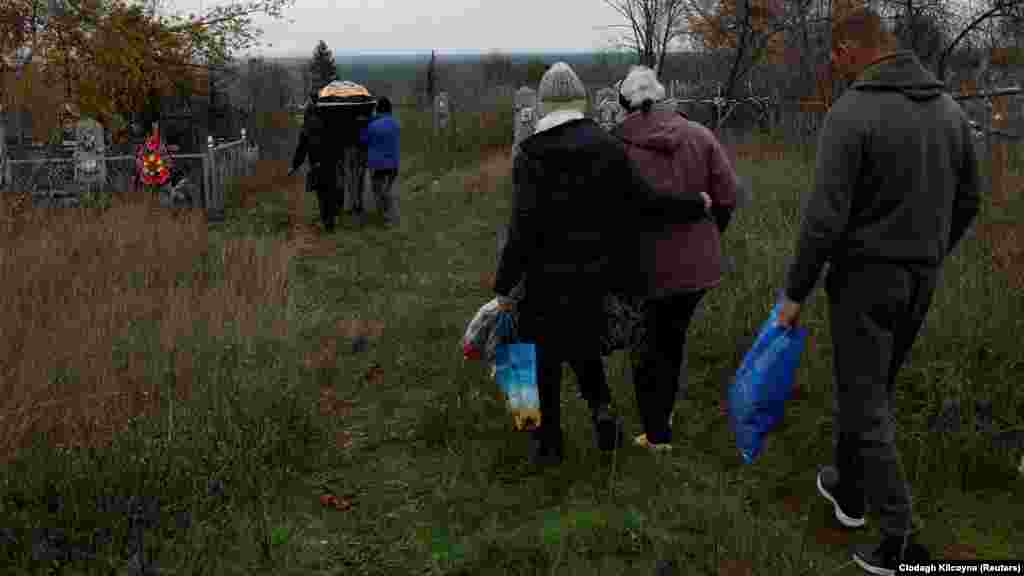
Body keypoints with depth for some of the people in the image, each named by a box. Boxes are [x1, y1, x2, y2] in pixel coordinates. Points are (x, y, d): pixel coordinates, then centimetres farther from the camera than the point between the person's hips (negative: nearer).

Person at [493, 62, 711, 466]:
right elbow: (644, 202, -6)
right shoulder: (607, 148, -4)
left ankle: (548, 442, 20)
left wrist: (505, 283, -11)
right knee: (584, 342, 25)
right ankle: (601, 407, 4)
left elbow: (524, 226, -17)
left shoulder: (531, 155, -12)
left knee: (544, 354, 12)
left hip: (548, 275, -3)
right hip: (597, 270, 3)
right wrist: (695, 206, 9)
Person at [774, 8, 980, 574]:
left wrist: (795, 291, -11)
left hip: (866, 276, -7)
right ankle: (848, 489, 38)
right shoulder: (949, 108, 5)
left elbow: (825, 217, -21)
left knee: (866, 404, 1)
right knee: (871, 388, 22)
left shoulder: (852, 112, -18)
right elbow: (968, 202, 12)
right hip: (922, 278, 7)